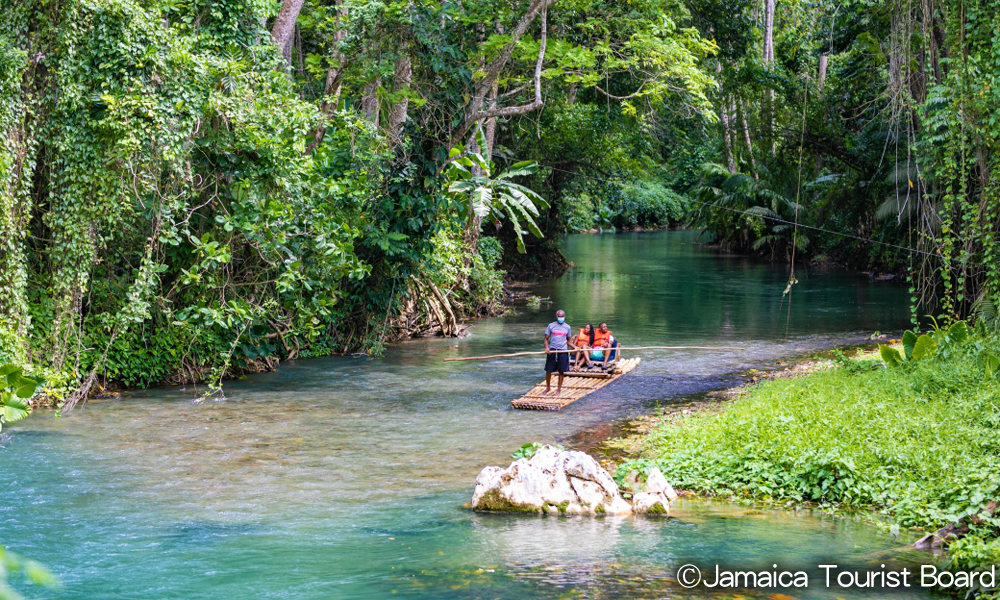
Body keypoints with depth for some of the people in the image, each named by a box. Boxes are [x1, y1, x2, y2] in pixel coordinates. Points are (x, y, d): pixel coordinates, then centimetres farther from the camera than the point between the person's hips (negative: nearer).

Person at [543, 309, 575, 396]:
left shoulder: (567, 327, 8)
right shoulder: (551, 326, 3)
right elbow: (546, 339, 4)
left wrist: (574, 347, -1)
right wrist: (546, 347, -14)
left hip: (563, 351, 1)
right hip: (552, 350, -1)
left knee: (561, 371, 3)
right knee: (548, 370, 4)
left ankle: (559, 390, 14)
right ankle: (548, 388, 23)